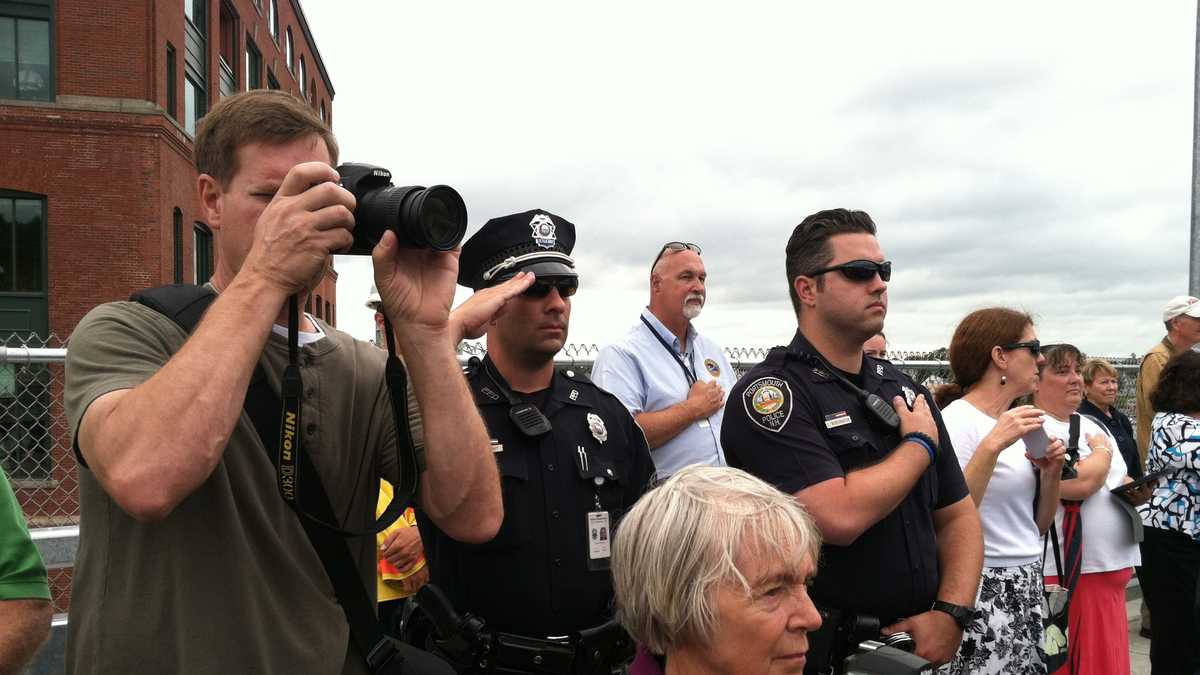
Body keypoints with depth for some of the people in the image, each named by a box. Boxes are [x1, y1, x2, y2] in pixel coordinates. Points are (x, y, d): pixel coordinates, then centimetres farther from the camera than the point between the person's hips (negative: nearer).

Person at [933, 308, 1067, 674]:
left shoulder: (1018, 422, 11)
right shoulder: (958, 418, -13)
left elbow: (1038, 525, 15)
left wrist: (1051, 473, -1)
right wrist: (992, 445, -27)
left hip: (1027, 586, 8)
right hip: (985, 589, -8)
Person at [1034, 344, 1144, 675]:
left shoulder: (1094, 426, 16)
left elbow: (1118, 483, 27)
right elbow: (1080, 483, -25)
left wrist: (1137, 492, 4)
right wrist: (1102, 450, -6)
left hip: (1113, 567, 9)